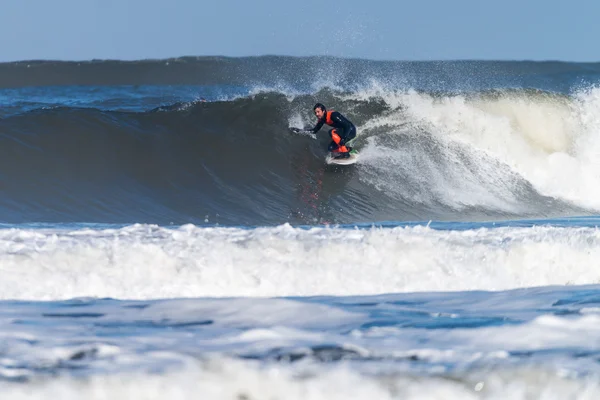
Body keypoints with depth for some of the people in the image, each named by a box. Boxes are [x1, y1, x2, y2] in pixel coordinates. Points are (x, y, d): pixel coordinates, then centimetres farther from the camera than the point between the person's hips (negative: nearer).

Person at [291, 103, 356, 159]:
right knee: (331, 148, -2)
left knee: (332, 132, -30)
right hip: (342, 131, 8)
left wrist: (344, 138, -43)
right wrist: (300, 131, 5)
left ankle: (345, 153, -27)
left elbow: (348, 125, -32)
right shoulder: (322, 119, -1)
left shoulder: (333, 115, -27)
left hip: (351, 130, -8)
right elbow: (314, 131, 13)